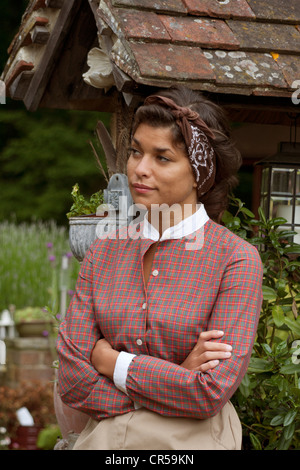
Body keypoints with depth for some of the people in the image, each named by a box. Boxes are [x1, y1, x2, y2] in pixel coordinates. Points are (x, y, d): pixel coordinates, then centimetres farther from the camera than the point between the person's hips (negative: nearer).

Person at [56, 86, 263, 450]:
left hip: (194, 440, -3)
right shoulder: (104, 251, -2)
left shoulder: (236, 259, -13)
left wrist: (111, 360, -13)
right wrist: (176, 378, -16)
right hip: (104, 437, 3)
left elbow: (212, 392, -19)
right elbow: (72, 379, -7)